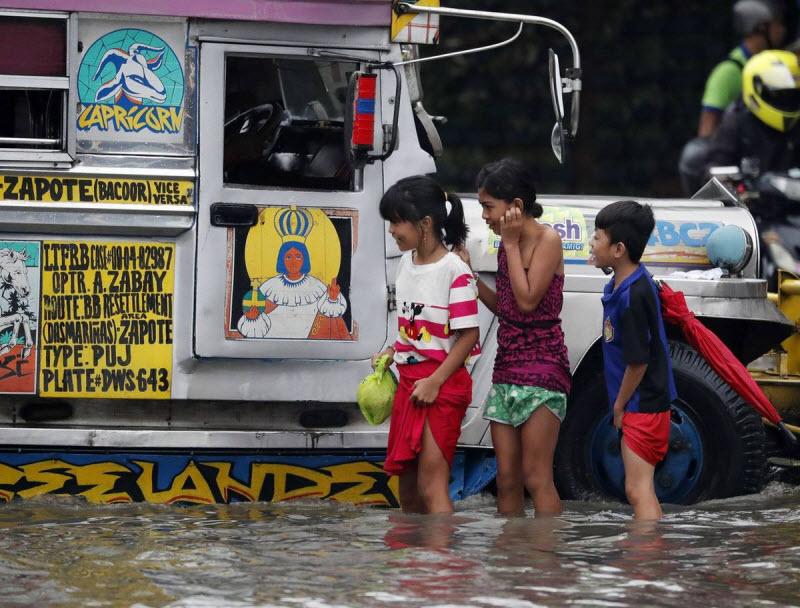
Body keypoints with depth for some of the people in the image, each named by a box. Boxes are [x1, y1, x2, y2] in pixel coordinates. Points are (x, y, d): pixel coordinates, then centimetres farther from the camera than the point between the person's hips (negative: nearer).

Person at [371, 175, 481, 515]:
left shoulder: (454, 271, -15)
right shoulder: (407, 263, 10)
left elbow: (468, 334, -16)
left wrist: (435, 382, -20)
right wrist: (390, 353, 4)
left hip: (443, 384, -9)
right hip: (409, 381, 9)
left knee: (431, 486, -14)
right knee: (409, 488, 13)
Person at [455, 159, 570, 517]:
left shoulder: (547, 240, -9)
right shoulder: (507, 242, 13)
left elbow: (527, 301, -17)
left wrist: (511, 244, -11)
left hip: (541, 366, -8)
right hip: (506, 366, 8)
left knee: (536, 477, -10)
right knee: (506, 480, 6)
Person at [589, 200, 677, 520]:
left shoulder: (632, 296, -25)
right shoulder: (622, 284, 5)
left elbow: (638, 361, -21)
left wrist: (620, 406, -9)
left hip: (643, 406, -10)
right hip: (639, 406, 10)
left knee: (638, 491, -12)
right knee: (641, 490, 16)